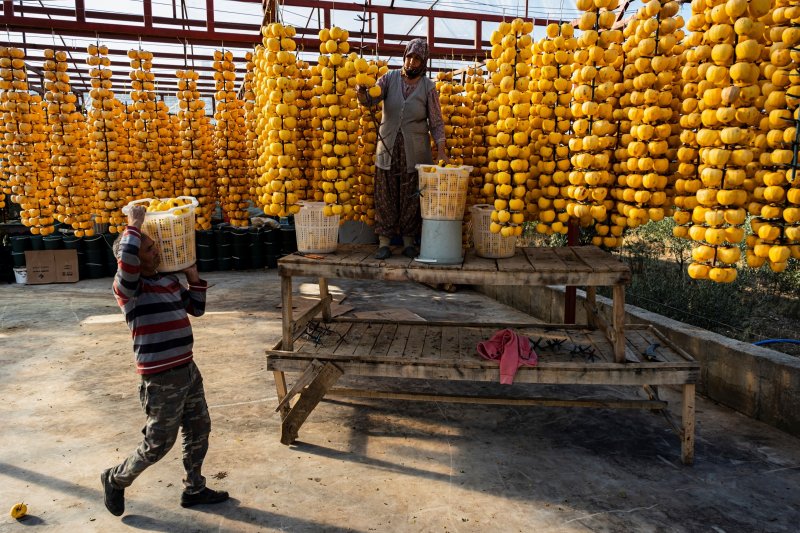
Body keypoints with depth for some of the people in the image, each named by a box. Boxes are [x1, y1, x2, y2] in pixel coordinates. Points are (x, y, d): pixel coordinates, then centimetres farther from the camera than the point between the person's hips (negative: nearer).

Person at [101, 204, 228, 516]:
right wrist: (134, 226, -24)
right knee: (158, 444, 8)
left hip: (188, 371, 8)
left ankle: (194, 489, 38)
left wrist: (193, 277, 8)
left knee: (199, 430, 19)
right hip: (161, 379, -8)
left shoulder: (169, 281, 8)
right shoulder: (127, 286, -15)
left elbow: (197, 309, 18)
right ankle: (116, 480, 36)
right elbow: (126, 260, -37)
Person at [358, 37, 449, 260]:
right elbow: (371, 100, -9)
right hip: (388, 147, 1)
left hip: (415, 151, -1)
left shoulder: (428, 87, 1)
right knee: (385, 197, 2)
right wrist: (361, 93, -32)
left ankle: (408, 241, 15)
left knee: (411, 198, 4)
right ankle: (384, 243, 9)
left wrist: (441, 151, -7)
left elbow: (436, 121, 1)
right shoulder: (390, 78, 3)